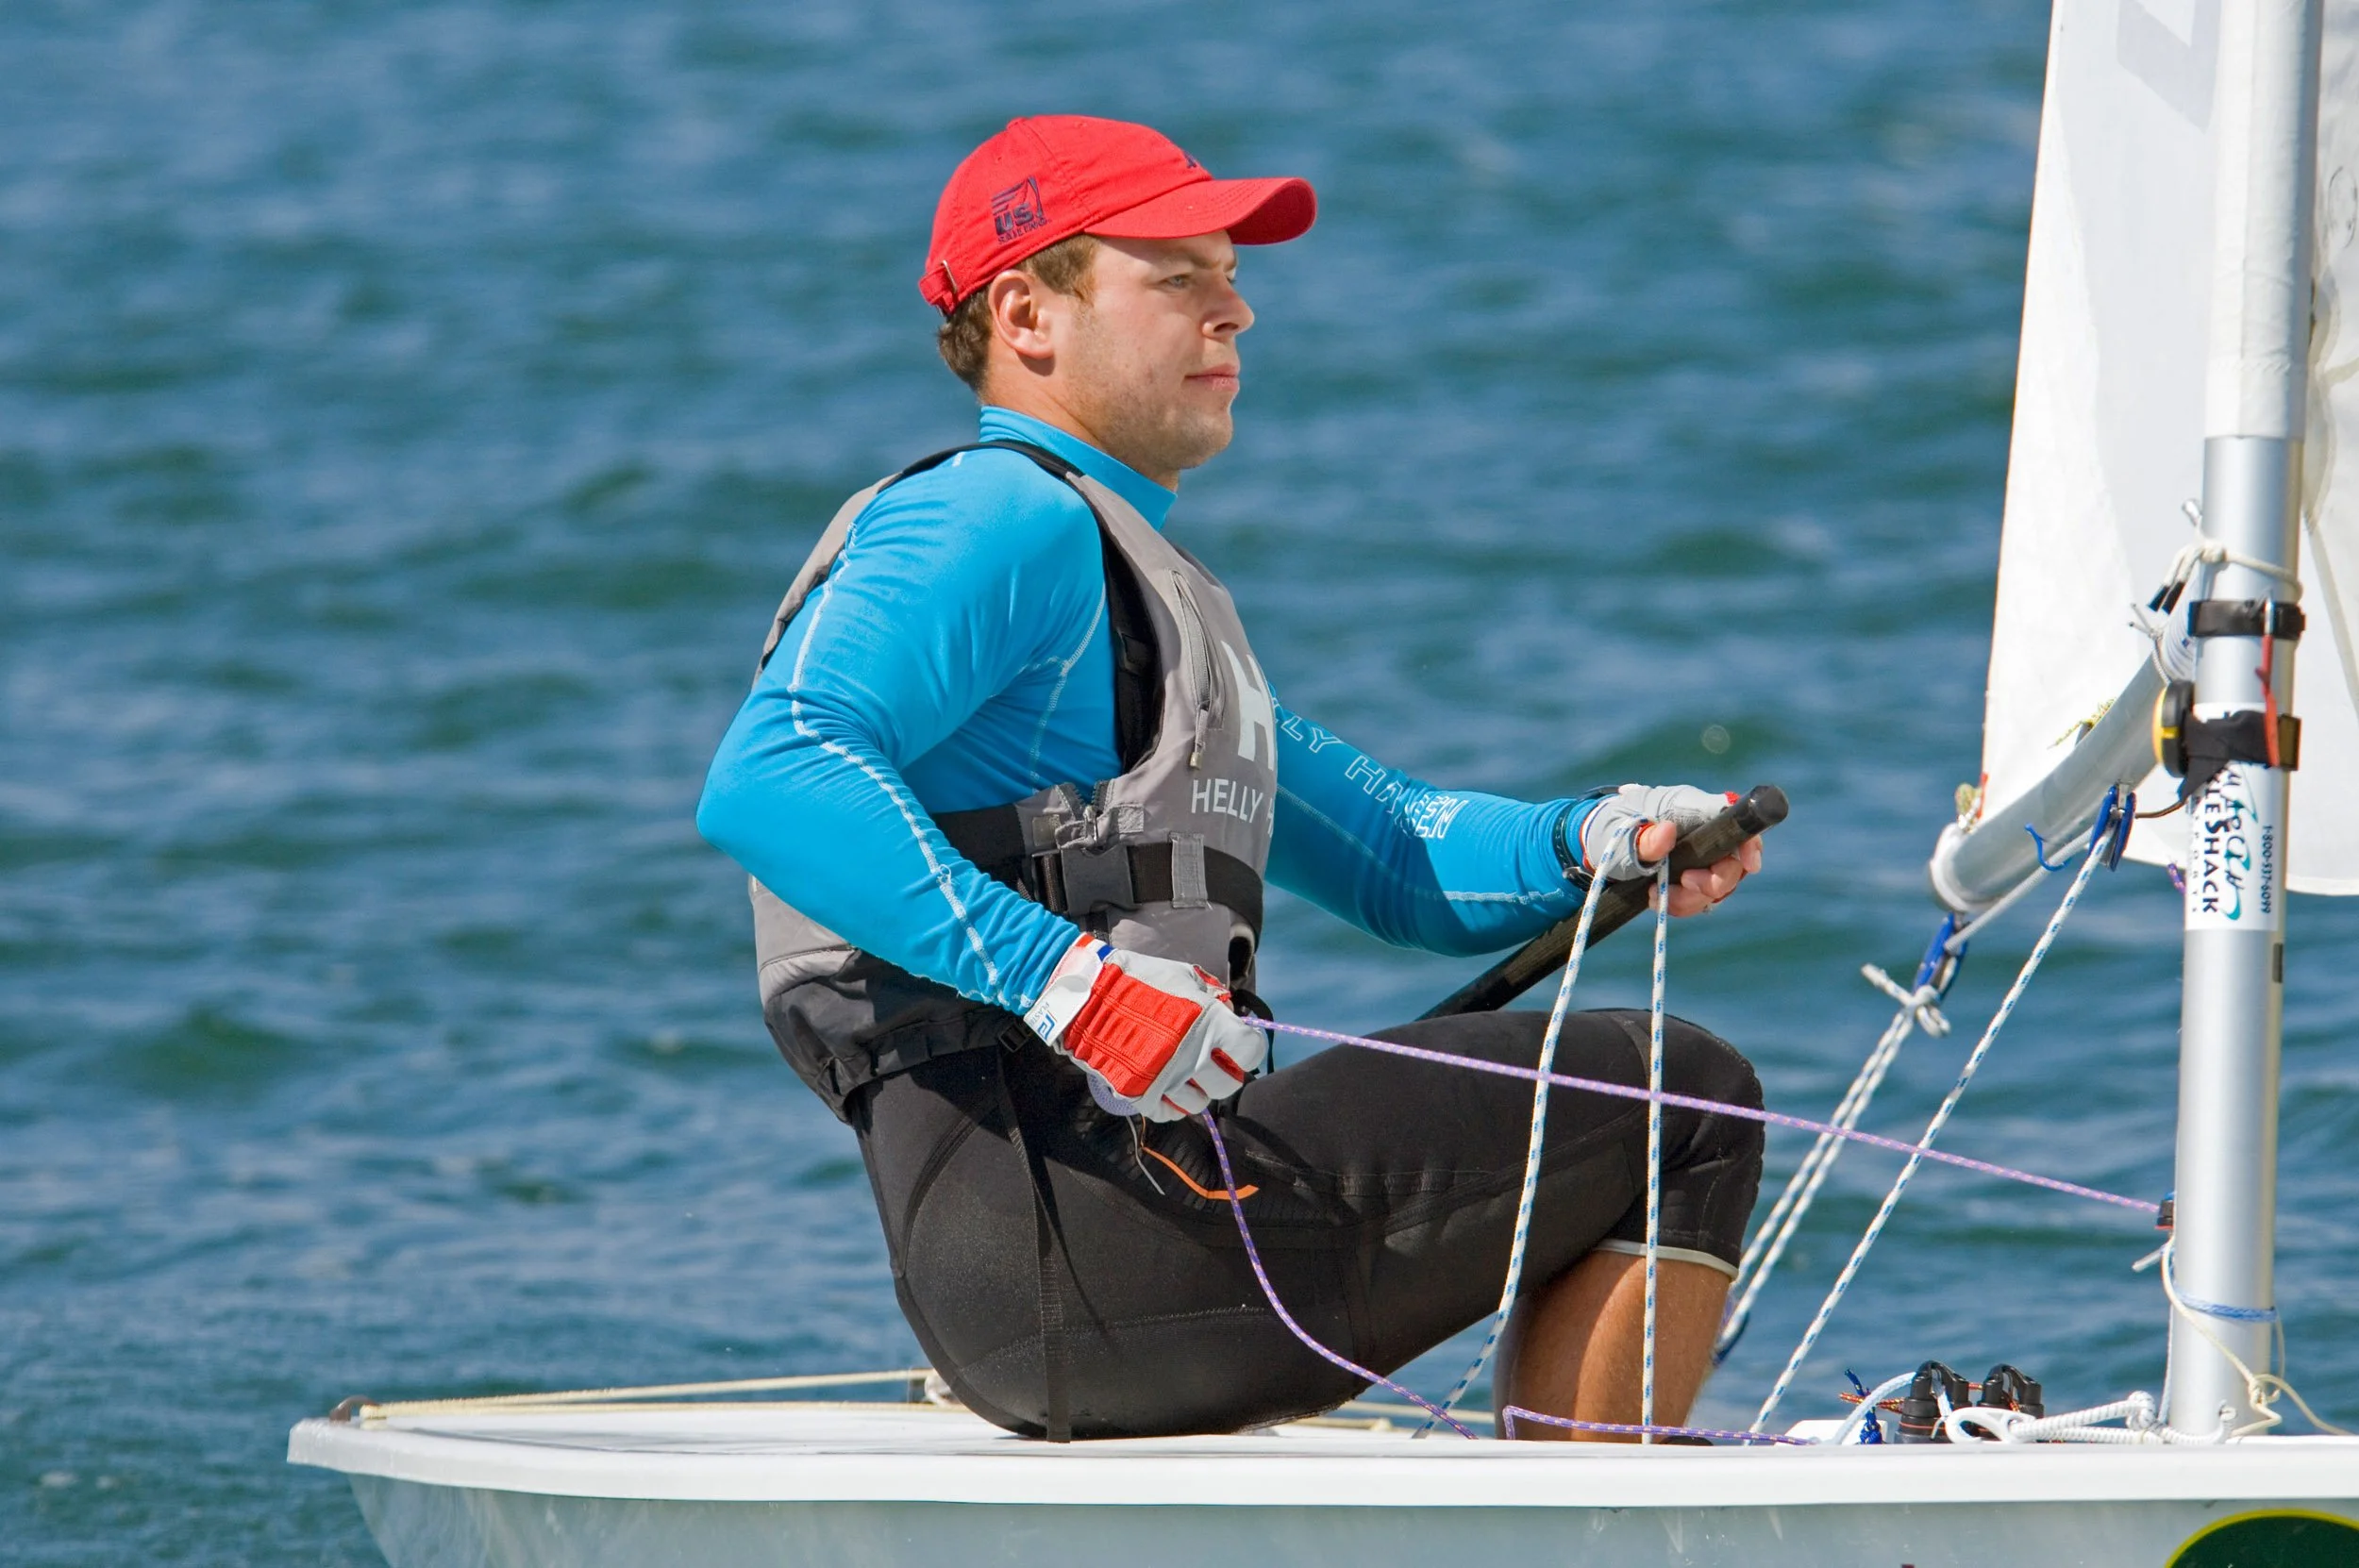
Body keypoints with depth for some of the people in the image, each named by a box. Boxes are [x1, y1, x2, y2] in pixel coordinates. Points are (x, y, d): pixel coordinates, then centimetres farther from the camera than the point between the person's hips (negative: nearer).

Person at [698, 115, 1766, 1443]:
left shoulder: (1138, 579, 28)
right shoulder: (1008, 515, -5)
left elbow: (1386, 848, 27)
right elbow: (766, 781, -22)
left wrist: (1591, 841, 6)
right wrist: (1065, 980, -29)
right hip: (1058, 1239, -11)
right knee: (1678, 1110, -11)